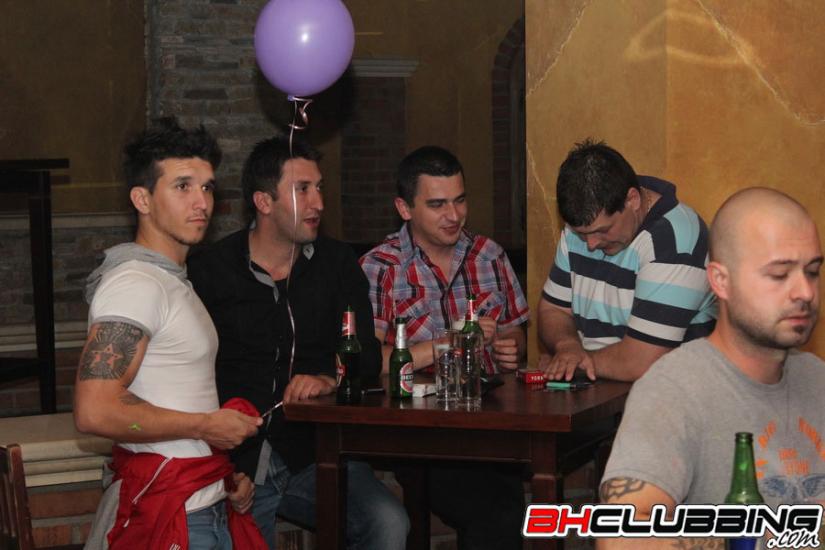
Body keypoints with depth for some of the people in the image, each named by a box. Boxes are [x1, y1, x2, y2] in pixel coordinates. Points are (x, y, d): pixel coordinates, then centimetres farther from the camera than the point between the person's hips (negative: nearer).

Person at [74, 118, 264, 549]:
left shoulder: (172, 282, 18)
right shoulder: (135, 283, -15)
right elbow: (95, 411, -25)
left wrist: (225, 472, 11)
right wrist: (207, 425, -15)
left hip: (203, 505, 9)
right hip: (171, 513, -9)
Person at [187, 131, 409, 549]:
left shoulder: (337, 264, 9)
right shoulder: (208, 272, 0)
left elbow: (367, 358, 7)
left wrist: (330, 380, -17)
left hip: (313, 453, 2)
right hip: (237, 462, -2)